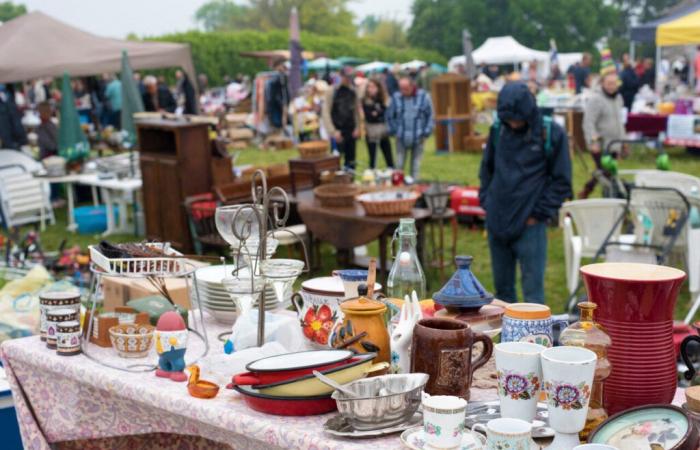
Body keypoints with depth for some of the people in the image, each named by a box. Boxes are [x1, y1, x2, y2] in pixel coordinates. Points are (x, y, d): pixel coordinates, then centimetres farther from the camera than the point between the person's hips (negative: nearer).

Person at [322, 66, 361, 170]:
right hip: (338, 132, -4)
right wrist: (333, 131, -13)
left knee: (351, 161, 6)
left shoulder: (353, 91, 8)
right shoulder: (332, 91, -6)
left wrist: (357, 127, 1)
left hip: (351, 131, 4)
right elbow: (326, 113, -8)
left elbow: (357, 110, 13)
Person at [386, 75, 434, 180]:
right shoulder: (396, 98, -2)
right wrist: (393, 131, 2)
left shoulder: (424, 97, -4)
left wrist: (426, 133, -3)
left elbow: (430, 116, 2)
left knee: (415, 166, 8)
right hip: (401, 138, 0)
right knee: (399, 165, 1)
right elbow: (390, 116, 9)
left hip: (418, 138, 0)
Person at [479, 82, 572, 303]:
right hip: (496, 222, 4)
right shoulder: (498, 129, 3)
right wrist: (486, 202, 7)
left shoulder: (552, 133, -7)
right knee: (502, 287, 14)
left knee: (532, 291, 0)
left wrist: (539, 213, -7)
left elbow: (561, 181, -2)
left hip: (530, 225, -4)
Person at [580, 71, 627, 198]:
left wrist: (623, 140, 24)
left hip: (613, 145, 8)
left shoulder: (618, 98, 15)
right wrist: (593, 141, -25)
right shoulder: (595, 99, -12)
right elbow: (588, 123, -17)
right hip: (600, 145, -8)